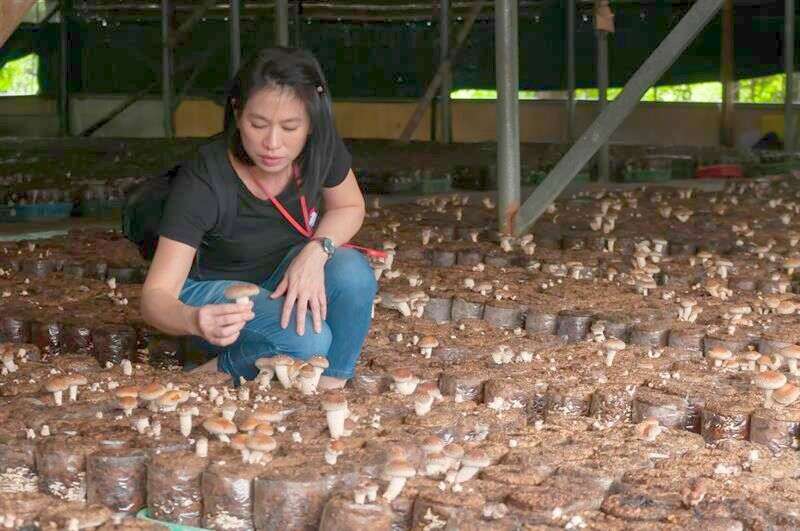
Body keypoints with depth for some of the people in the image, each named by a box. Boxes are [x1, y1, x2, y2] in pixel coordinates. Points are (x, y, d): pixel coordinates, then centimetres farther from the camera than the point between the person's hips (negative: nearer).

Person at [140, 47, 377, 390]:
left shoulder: (321, 146, -21)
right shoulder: (201, 184, -32)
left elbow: (349, 207, 1)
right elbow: (156, 296, -33)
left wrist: (316, 251, -22)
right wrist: (193, 321, -58)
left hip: (286, 276, 4)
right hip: (216, 290, -4)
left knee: (352, 271, -28)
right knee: (305, 341, -32)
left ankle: (331, 383, -9)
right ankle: (218, 371, -5)